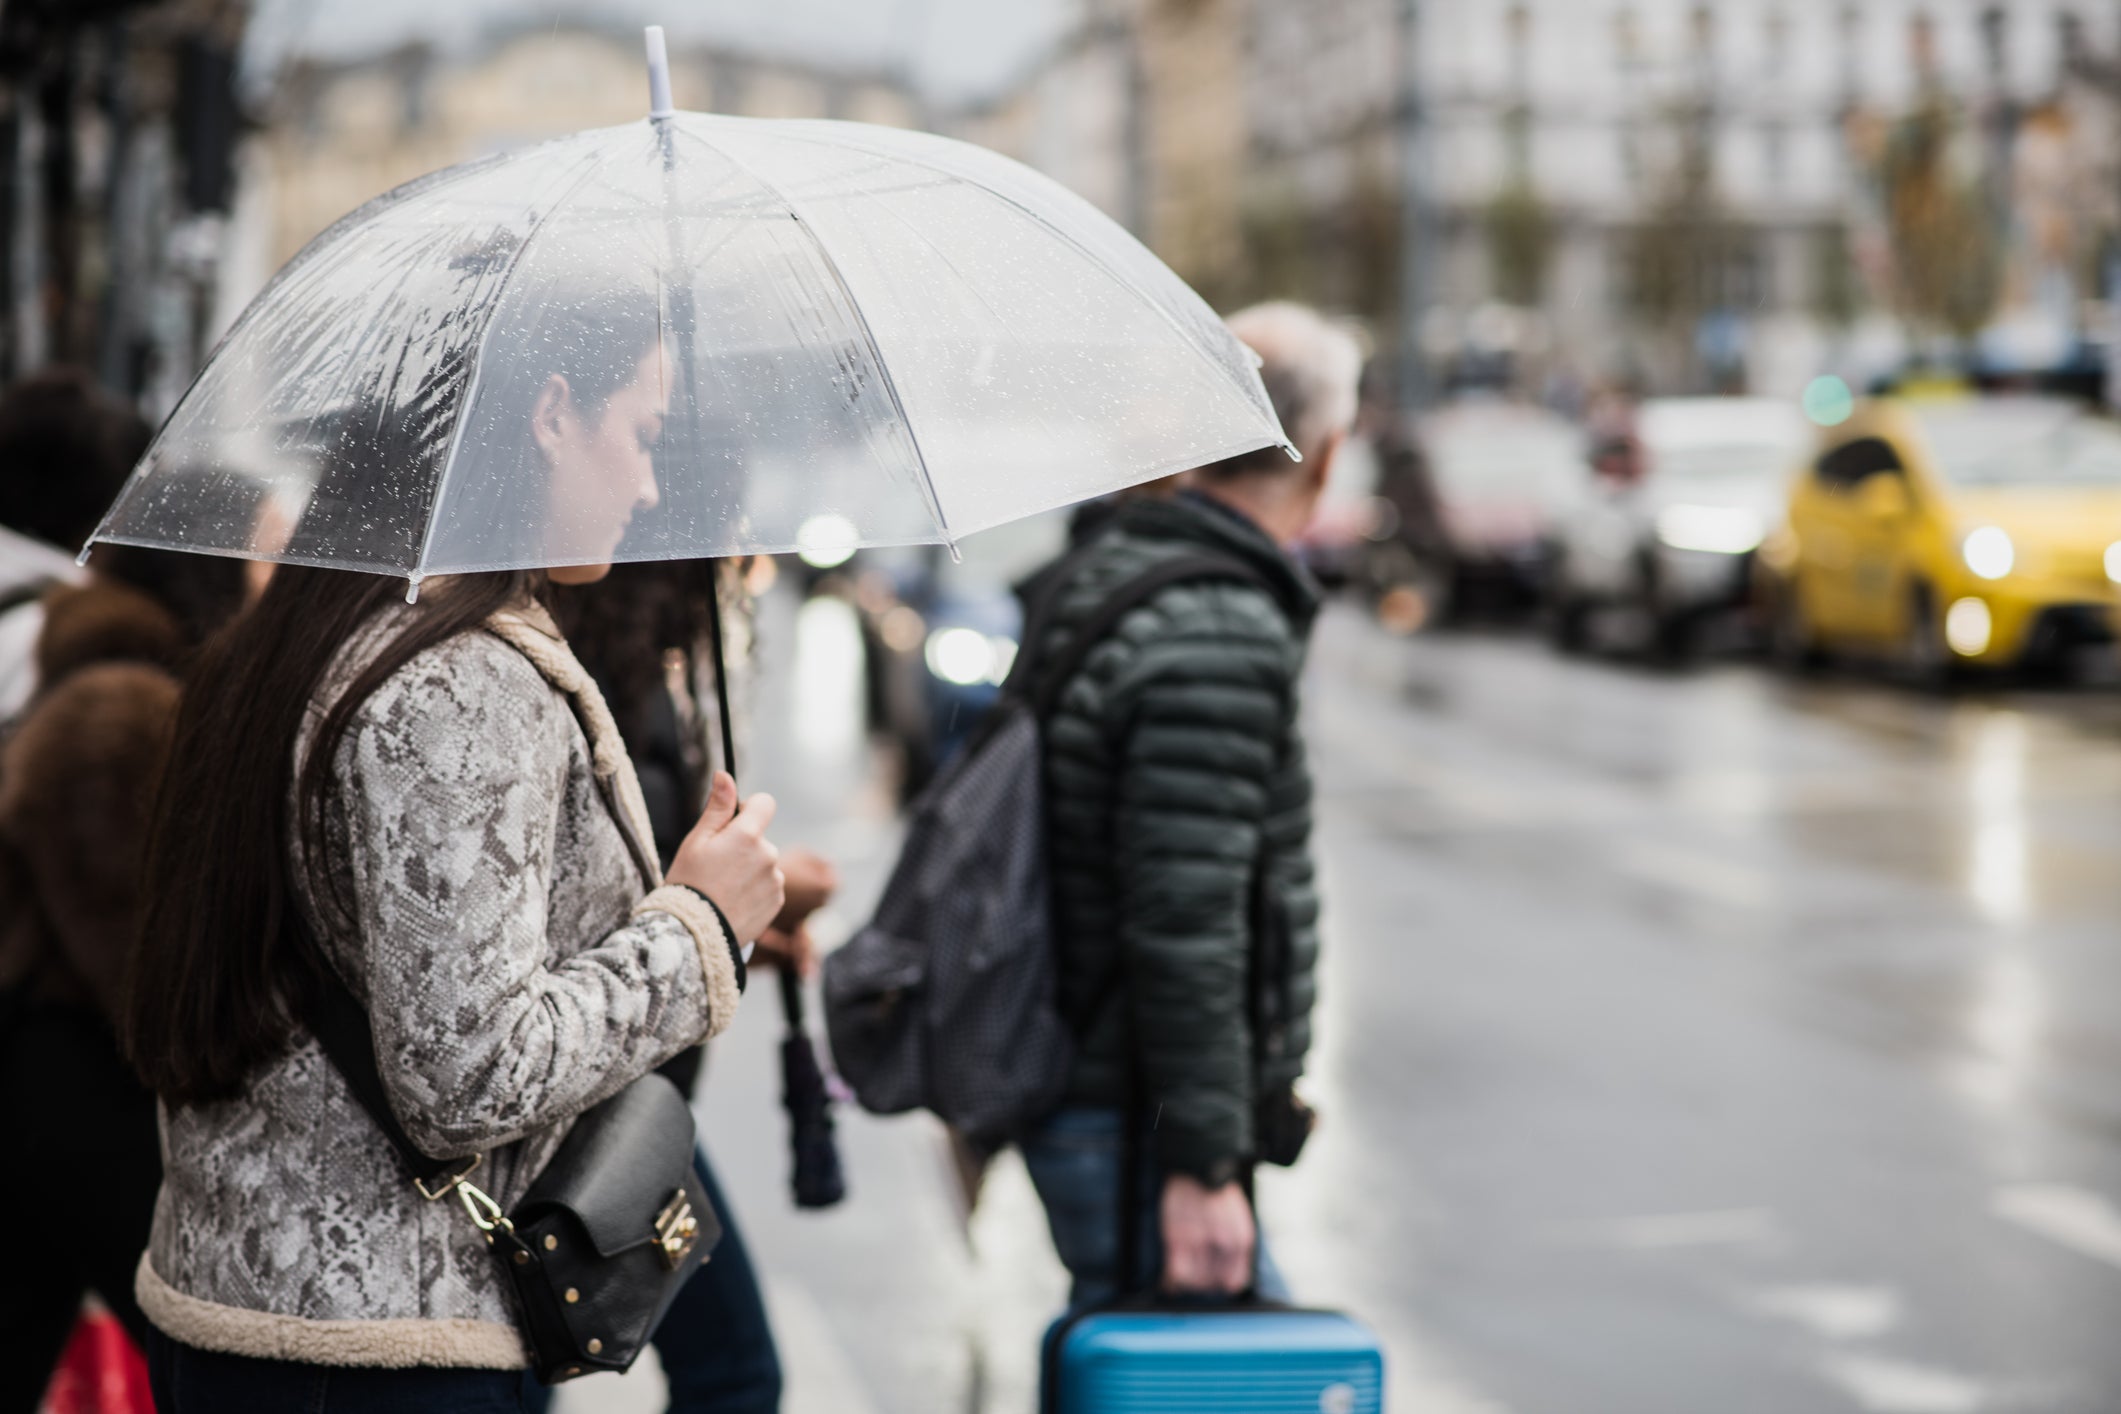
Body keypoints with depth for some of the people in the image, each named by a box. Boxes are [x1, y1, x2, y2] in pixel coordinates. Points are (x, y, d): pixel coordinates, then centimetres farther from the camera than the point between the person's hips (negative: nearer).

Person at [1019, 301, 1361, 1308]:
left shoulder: (1102, 574, 11)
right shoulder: (1219, 642, -21)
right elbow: (1184, 926, -25)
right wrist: (1200, 1166, -23)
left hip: (1082, 1094, 10)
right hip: (1134, 1132, -10)